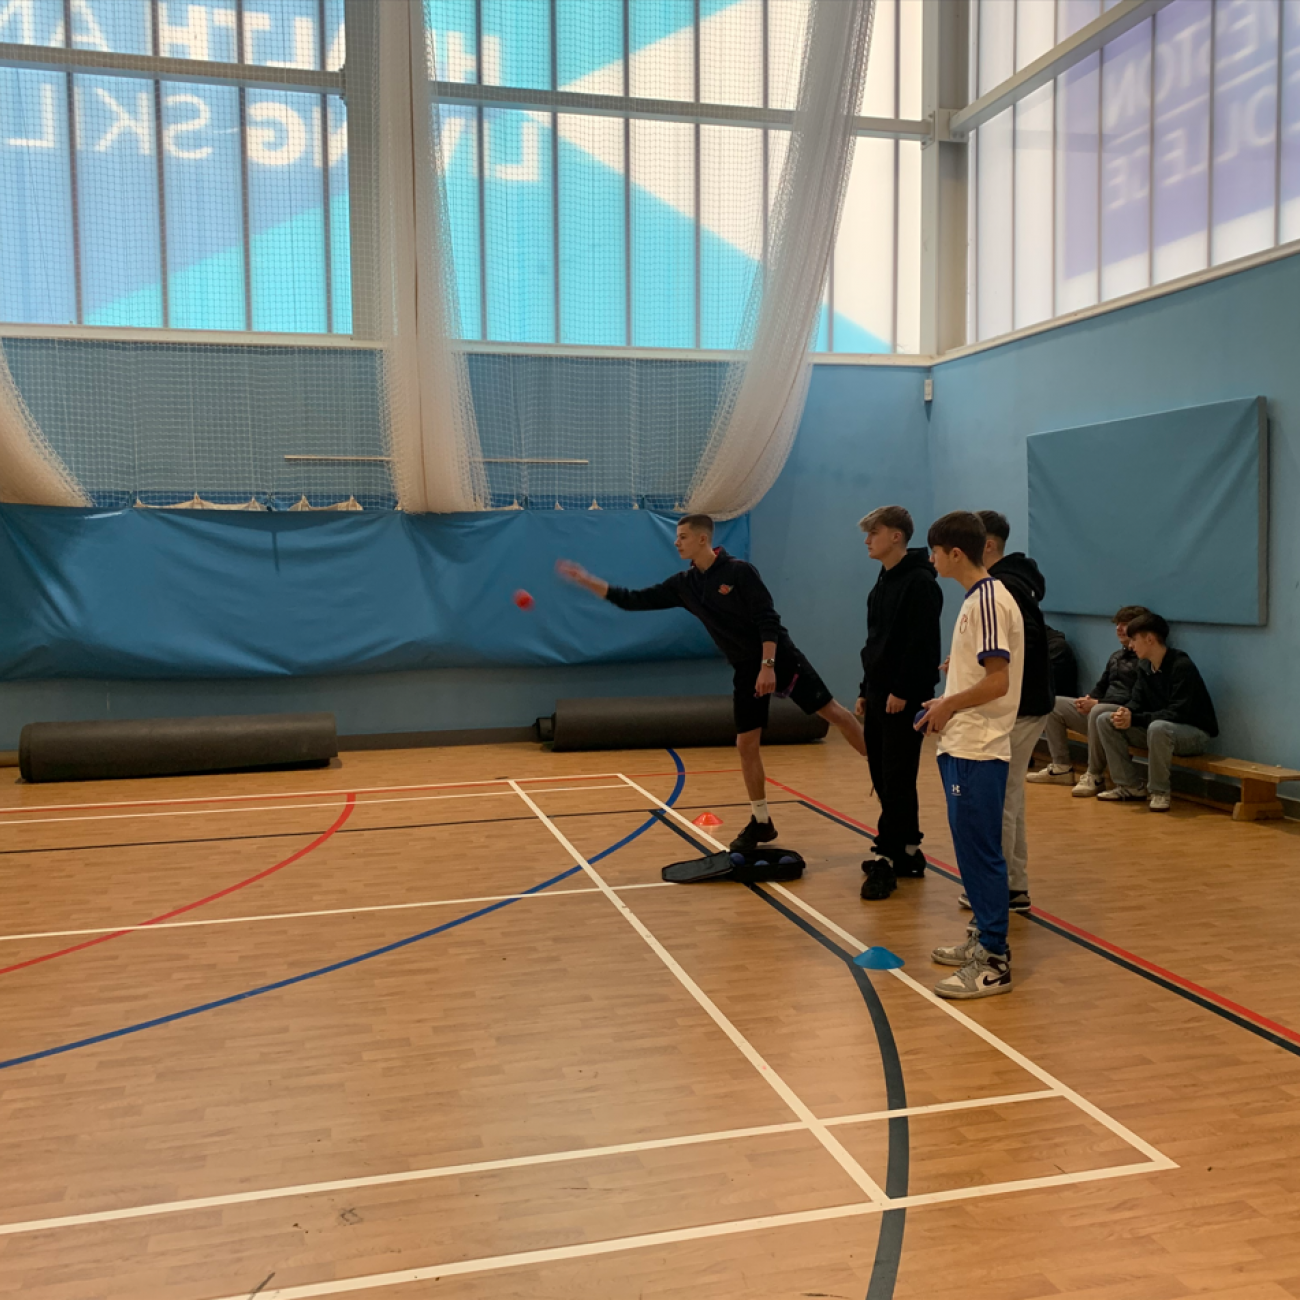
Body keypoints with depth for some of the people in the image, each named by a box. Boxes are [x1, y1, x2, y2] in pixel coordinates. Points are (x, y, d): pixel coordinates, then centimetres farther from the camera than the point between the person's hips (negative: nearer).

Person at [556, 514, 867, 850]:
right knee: (746, 744, 2)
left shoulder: (739, 571, -13)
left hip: (779, 658, -5)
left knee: (833, 712, -4)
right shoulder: (684, 584, 4)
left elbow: (768, 620, -16)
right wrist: (585, 580, 1)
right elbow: (634, 600, 5)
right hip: (746, 671, 5)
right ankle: (762, 823, 13)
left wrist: (768, 665, -24)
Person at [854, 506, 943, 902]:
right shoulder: (883, 582, 16)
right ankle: (908, 852, 20)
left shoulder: (919, 582, -12)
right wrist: (865, 690, 17)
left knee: (897, 781, -6)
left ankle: (885, 859, -2)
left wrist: (902, 691, -21)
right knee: (884, 779, 11)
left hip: (904, 699, -9)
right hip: (879, 695, 9)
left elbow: (922, 644, -19)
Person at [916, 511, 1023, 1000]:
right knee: (971, 848, 17)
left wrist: (948, 705, -11)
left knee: (980, 852, -4)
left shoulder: (989, 601, -17)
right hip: (962, 747, 10)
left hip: (978, 752, -10)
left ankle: (994, 962, 3)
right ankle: (983, 935, 29)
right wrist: (947, 701, 11)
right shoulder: (975, 599, 13)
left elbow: (998, 682, -22)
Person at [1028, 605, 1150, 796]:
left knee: (1098, 712, -42)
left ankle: (1094, 776, -26)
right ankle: (1061, 768, 1)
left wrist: (1097, 703, -20)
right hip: (1100, 708, 10)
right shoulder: (1116, 656, 21)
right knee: (1053, 704, 5)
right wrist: (1088, 698, -1)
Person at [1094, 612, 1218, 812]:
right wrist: (1124, 714, -20)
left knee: (1158, 727, -40)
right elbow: (1136, 702, 4)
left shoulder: (1182, 666, -21)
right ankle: (1130, 786, -2)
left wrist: (1135, 719, -29)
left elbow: (1177, 713, -27)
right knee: (1105, 721, -6)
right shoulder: (1146, 667, 4)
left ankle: (1159, 792, -20)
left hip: (1194, 733, -8)